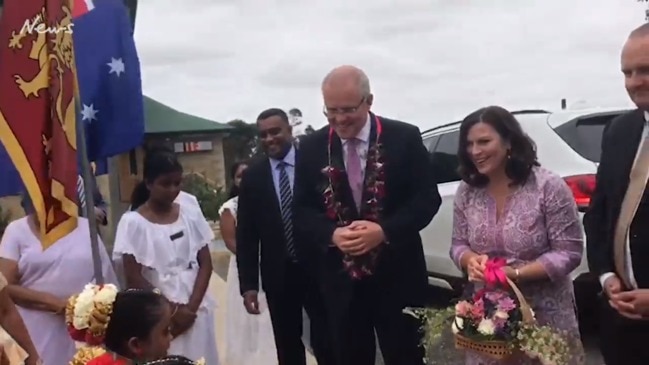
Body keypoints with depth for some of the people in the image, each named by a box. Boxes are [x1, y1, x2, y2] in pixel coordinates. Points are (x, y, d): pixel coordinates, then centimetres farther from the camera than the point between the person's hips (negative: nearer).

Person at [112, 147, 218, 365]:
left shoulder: (191, 214, 3)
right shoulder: (133, 222, -6)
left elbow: (205, 264, 3)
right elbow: (133, 278, -7)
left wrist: (191, 306, -9)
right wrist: (173, 309, -10)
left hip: (195, 311, 3)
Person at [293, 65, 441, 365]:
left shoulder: (405, 138, -4)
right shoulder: (311, 148, 2)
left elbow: (427, 198, -6)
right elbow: (301, 210, 4)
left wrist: (384, 230, -21)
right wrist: (332, 234, -17)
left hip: (396, 277, -2)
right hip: (339, 279, 2)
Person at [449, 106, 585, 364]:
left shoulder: (548, 186, -13)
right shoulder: (466, 192, 0)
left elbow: (569, 253, -13)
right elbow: (458, 244, 8)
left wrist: (515, 274, -22)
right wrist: (470, 260, -16)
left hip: (544, 316, -3)